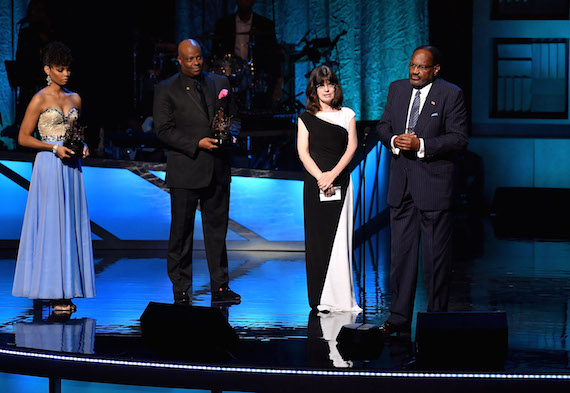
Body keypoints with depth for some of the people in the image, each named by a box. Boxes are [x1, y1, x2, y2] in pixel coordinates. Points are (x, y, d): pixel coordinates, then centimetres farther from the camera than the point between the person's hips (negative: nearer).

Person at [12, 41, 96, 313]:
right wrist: (54, 148, -14)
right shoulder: (40, 100, -5)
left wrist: (83, 147, 3)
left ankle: (66, 291, 7)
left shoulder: (75, 99, 12)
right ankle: (53, 292, -3)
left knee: (70, 225, 4)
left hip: (71, 167, 6)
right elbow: (23, 138, -5)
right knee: (50, 226, -6)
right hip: (49, 167, -6)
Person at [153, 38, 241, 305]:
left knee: (217, 229, 7)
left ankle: (220, 288, 12)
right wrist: (197, 144, -16)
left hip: (217, 170, 3)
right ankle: (181, 291, 8)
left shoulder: (220, 83, 11)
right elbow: (163, 130, -7)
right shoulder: (166, 90, -1)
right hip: (185, 171, -3)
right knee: (181, 232, 1)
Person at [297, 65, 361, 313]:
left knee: (340, 238, -3)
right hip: (314, 182, 0)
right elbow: (303, 151, 0)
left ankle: (340, 297, 1)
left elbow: (351, 147, 1)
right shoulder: (306, 118, 8)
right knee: (317, 238, -1)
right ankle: (319, 299, 1)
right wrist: (320, 177, -13)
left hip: (340, 182, 0)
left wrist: (332, 174, -11)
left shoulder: (347, 115, 10)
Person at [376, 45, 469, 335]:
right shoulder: (397, 89, 10)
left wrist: (421, 145, -19)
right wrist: (394, 141, -7)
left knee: (436, 255, 1)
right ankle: (399, 317, 13)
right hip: (401, 183, 5)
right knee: (401, 251, 8)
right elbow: (383, 125, 16)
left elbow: (459, 138, -10)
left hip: (434, 182, -5)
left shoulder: (451, 95, -6)